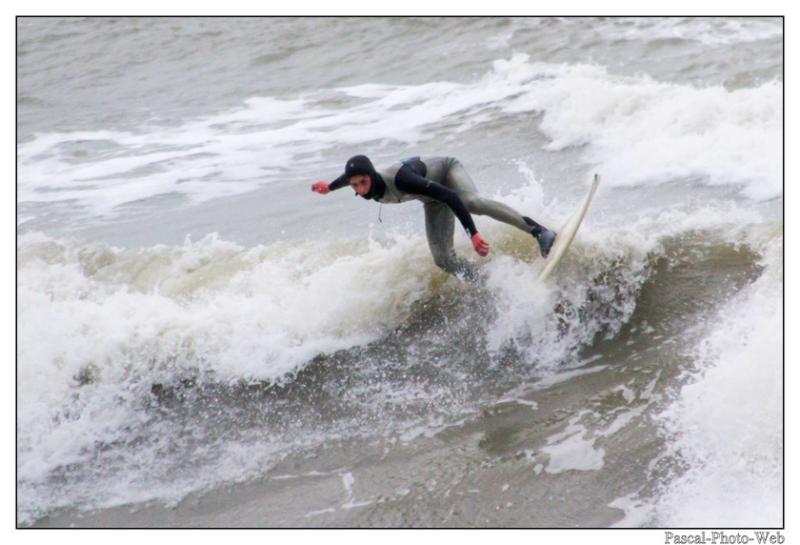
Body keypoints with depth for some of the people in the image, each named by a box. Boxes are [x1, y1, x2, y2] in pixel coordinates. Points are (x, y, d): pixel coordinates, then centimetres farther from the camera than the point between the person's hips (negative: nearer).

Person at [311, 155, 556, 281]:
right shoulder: (360, 180, -22)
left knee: (471, 201, -41)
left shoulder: (399, 179, -41)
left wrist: (473, 233, -48)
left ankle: (539, 232, -40)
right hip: (434, 201, 7)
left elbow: (450, 197, -43)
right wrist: (330, 186, 23)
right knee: (443, 259, -11)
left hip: (447, 169, -6)